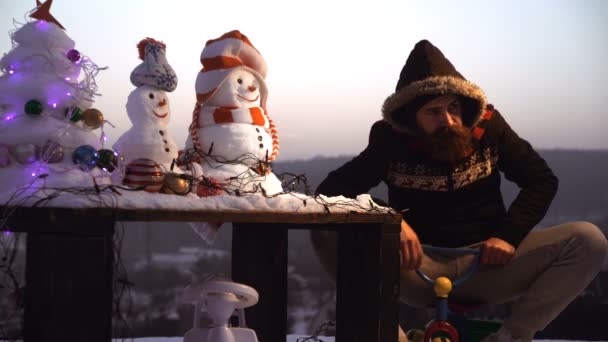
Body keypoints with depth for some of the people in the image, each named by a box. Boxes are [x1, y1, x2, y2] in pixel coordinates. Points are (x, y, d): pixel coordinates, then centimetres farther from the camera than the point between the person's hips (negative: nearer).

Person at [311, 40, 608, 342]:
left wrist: (509, 235, -14)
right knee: (328, 233, -27)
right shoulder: (391, 141, -5)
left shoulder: (487, 127, -2)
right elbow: (331, 191, -12)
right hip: (418, 268, -1)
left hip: (486, 265, 1)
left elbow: (542, 180, 3)